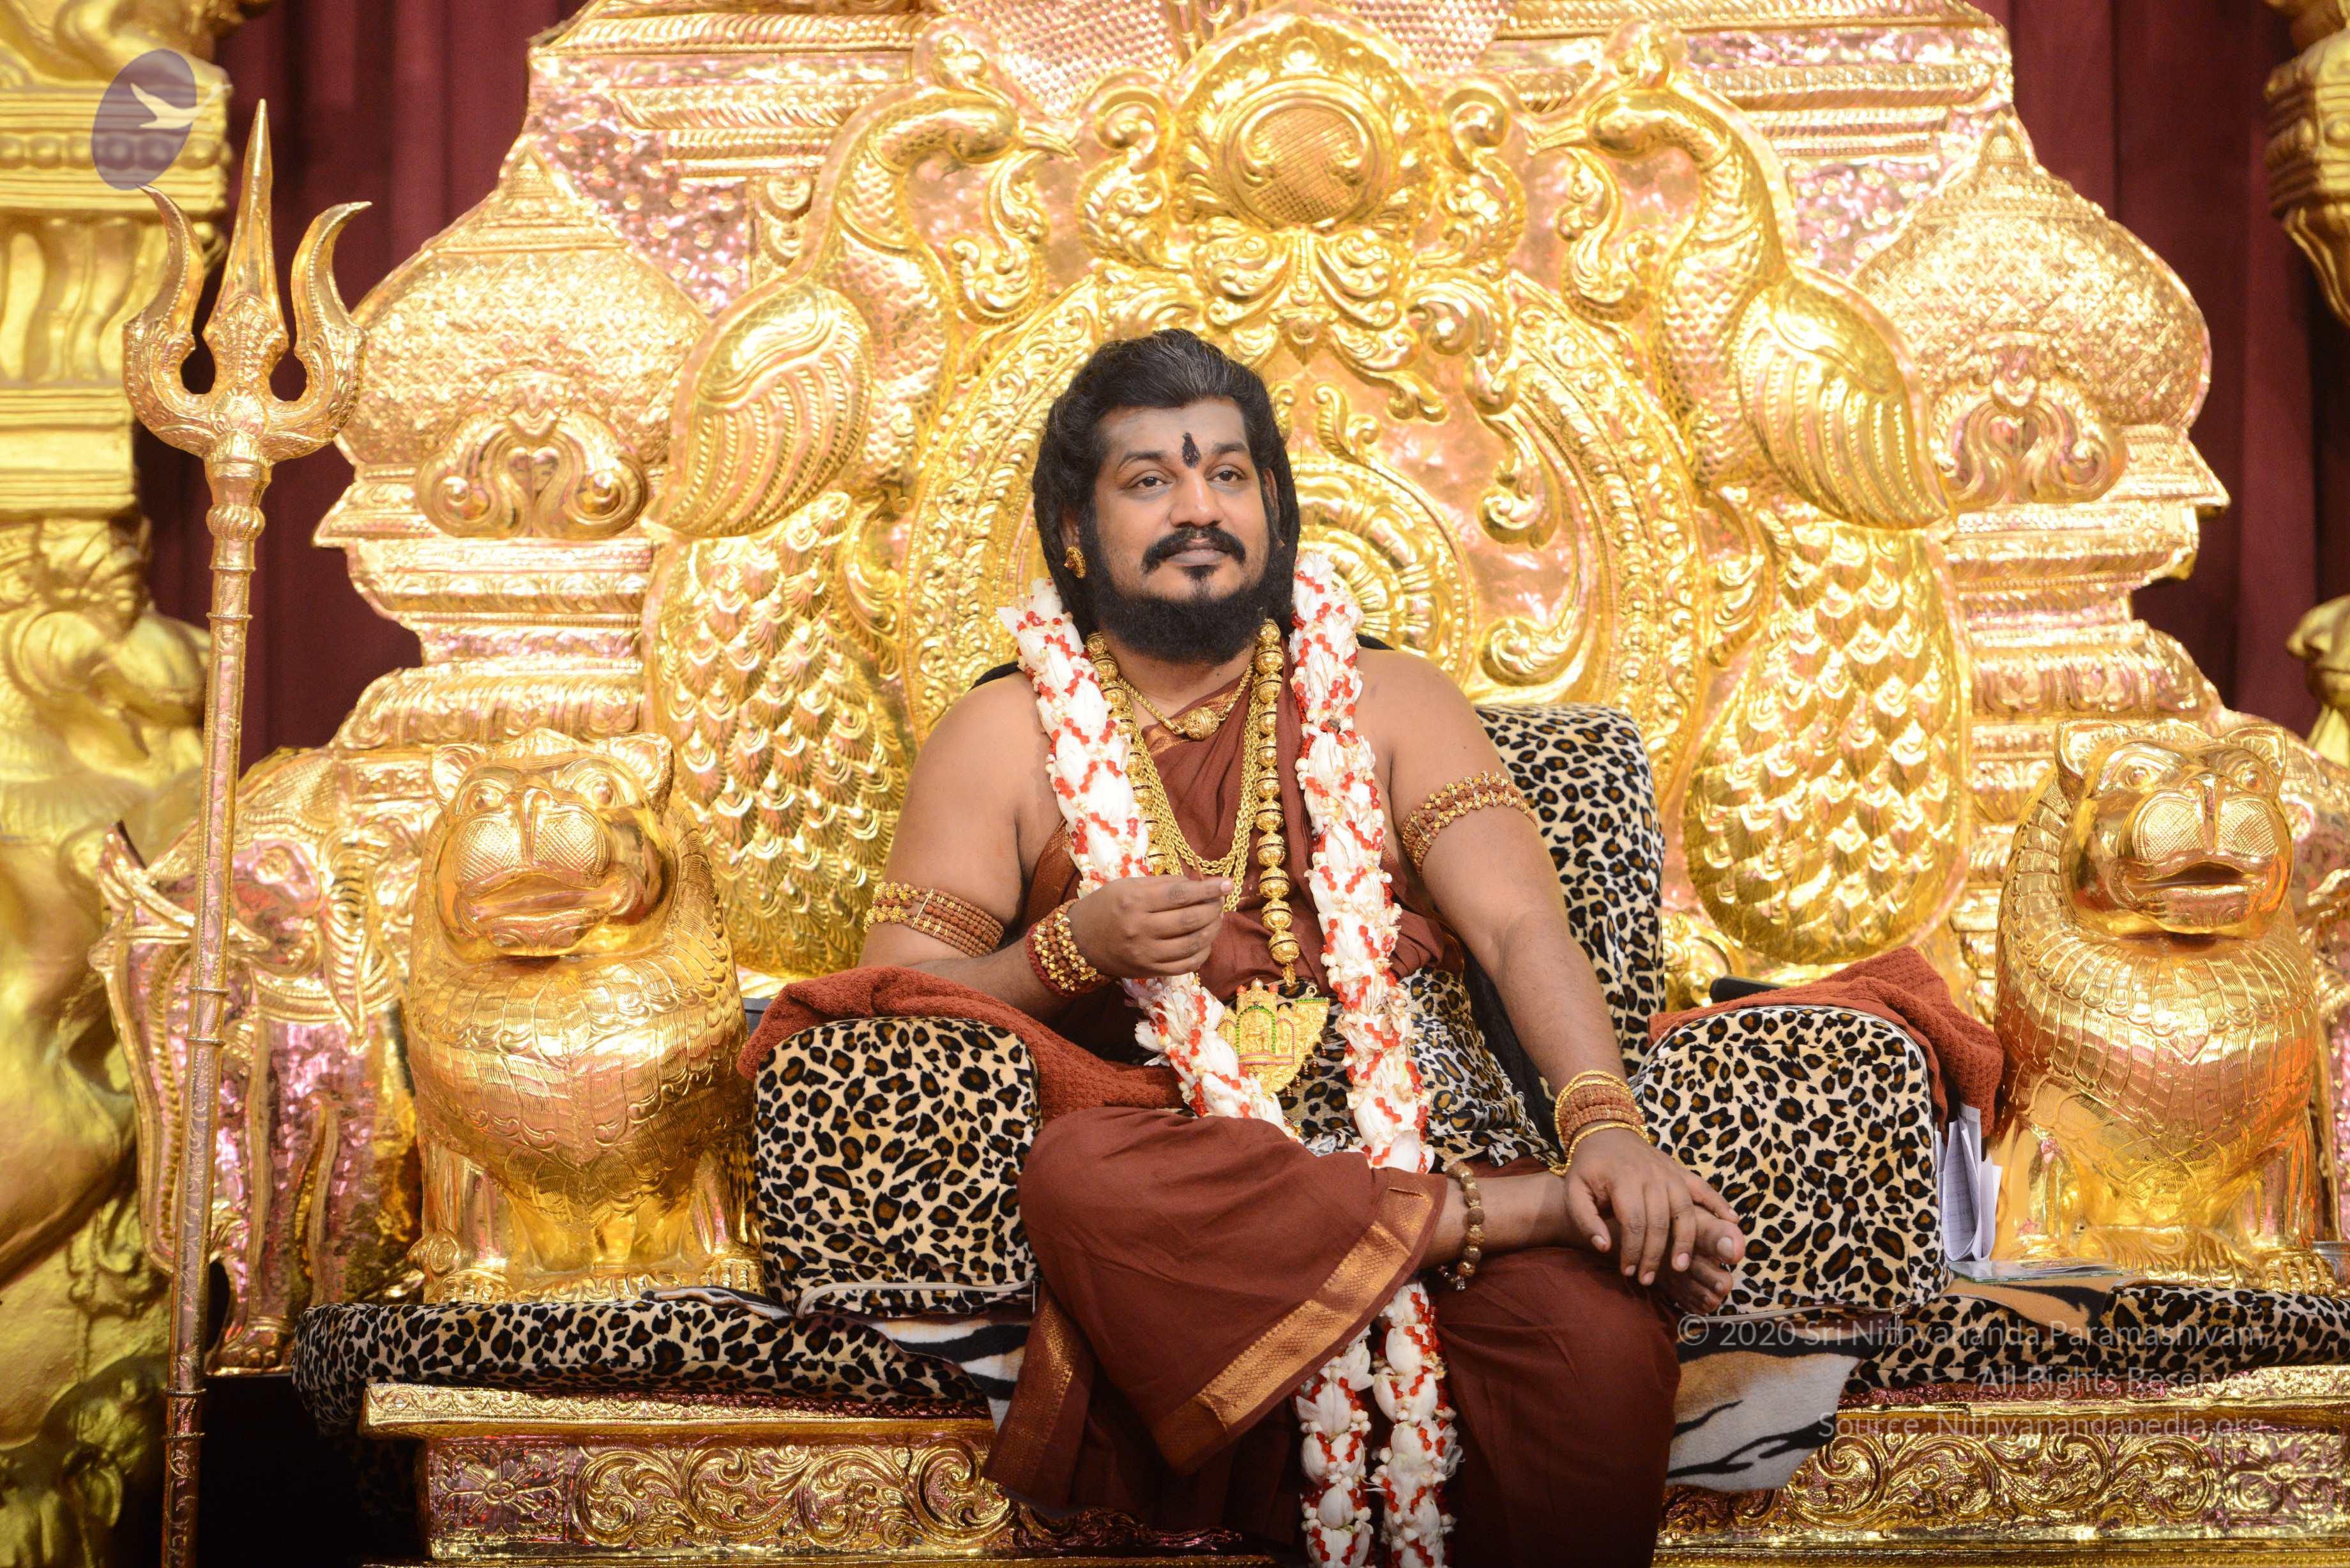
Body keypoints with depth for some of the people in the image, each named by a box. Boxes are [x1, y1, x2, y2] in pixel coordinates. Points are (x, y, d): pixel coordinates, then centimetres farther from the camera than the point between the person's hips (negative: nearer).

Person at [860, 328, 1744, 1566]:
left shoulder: (1387, 697, 18)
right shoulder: (1007, 733, 15)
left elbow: (1520, 924, 2)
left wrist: (1607, 1125, -17)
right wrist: (1076, 947, -11)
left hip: (1425, 1131, -1)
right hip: (1186, 1171, 1)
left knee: (1604, 1346, -36)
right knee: (1074, 1172, -38)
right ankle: (1509, 1214, -25)